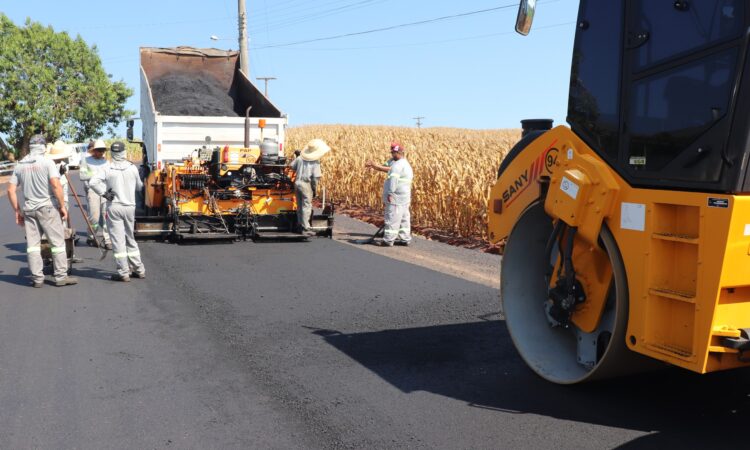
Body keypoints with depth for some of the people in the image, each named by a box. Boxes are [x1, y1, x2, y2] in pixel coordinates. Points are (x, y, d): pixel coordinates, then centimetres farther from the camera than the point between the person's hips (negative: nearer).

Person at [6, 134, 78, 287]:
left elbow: (11, 190, 8)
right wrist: (62, 206, -8)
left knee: (32, 243, 9)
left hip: (28, 209, 5)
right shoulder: (47, 162, -7)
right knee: (58, 241, 3)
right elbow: (56, 185, -16)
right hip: (47, 207, -5)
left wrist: (17, 211, 15)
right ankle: (61, 276, 4)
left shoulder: (19, 166, 8)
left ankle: (37, 278, 11)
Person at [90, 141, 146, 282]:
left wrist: (104, 193, -8)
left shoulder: (107, 169, -8)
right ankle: (138, 269, 20)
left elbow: (93, 182, -19)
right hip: (130, 206, 3)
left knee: (118, 239, 0)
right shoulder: (132, 168, -1)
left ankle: (123, 272, 0)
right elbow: (139, 186, 10)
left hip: (114, 207, -3)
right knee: (130, 238, 16)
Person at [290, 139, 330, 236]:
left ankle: (300, 226, 25)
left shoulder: (300, 158, 3)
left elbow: (292, 166, 14)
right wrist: (314, 189, -5)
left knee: (300, 205, 16)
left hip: (297, 182, 6)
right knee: (307, 206, -1)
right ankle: (306, 228, -1)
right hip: (306, 184, -6)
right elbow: (315, 177, -15)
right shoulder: (315, 162, -12)